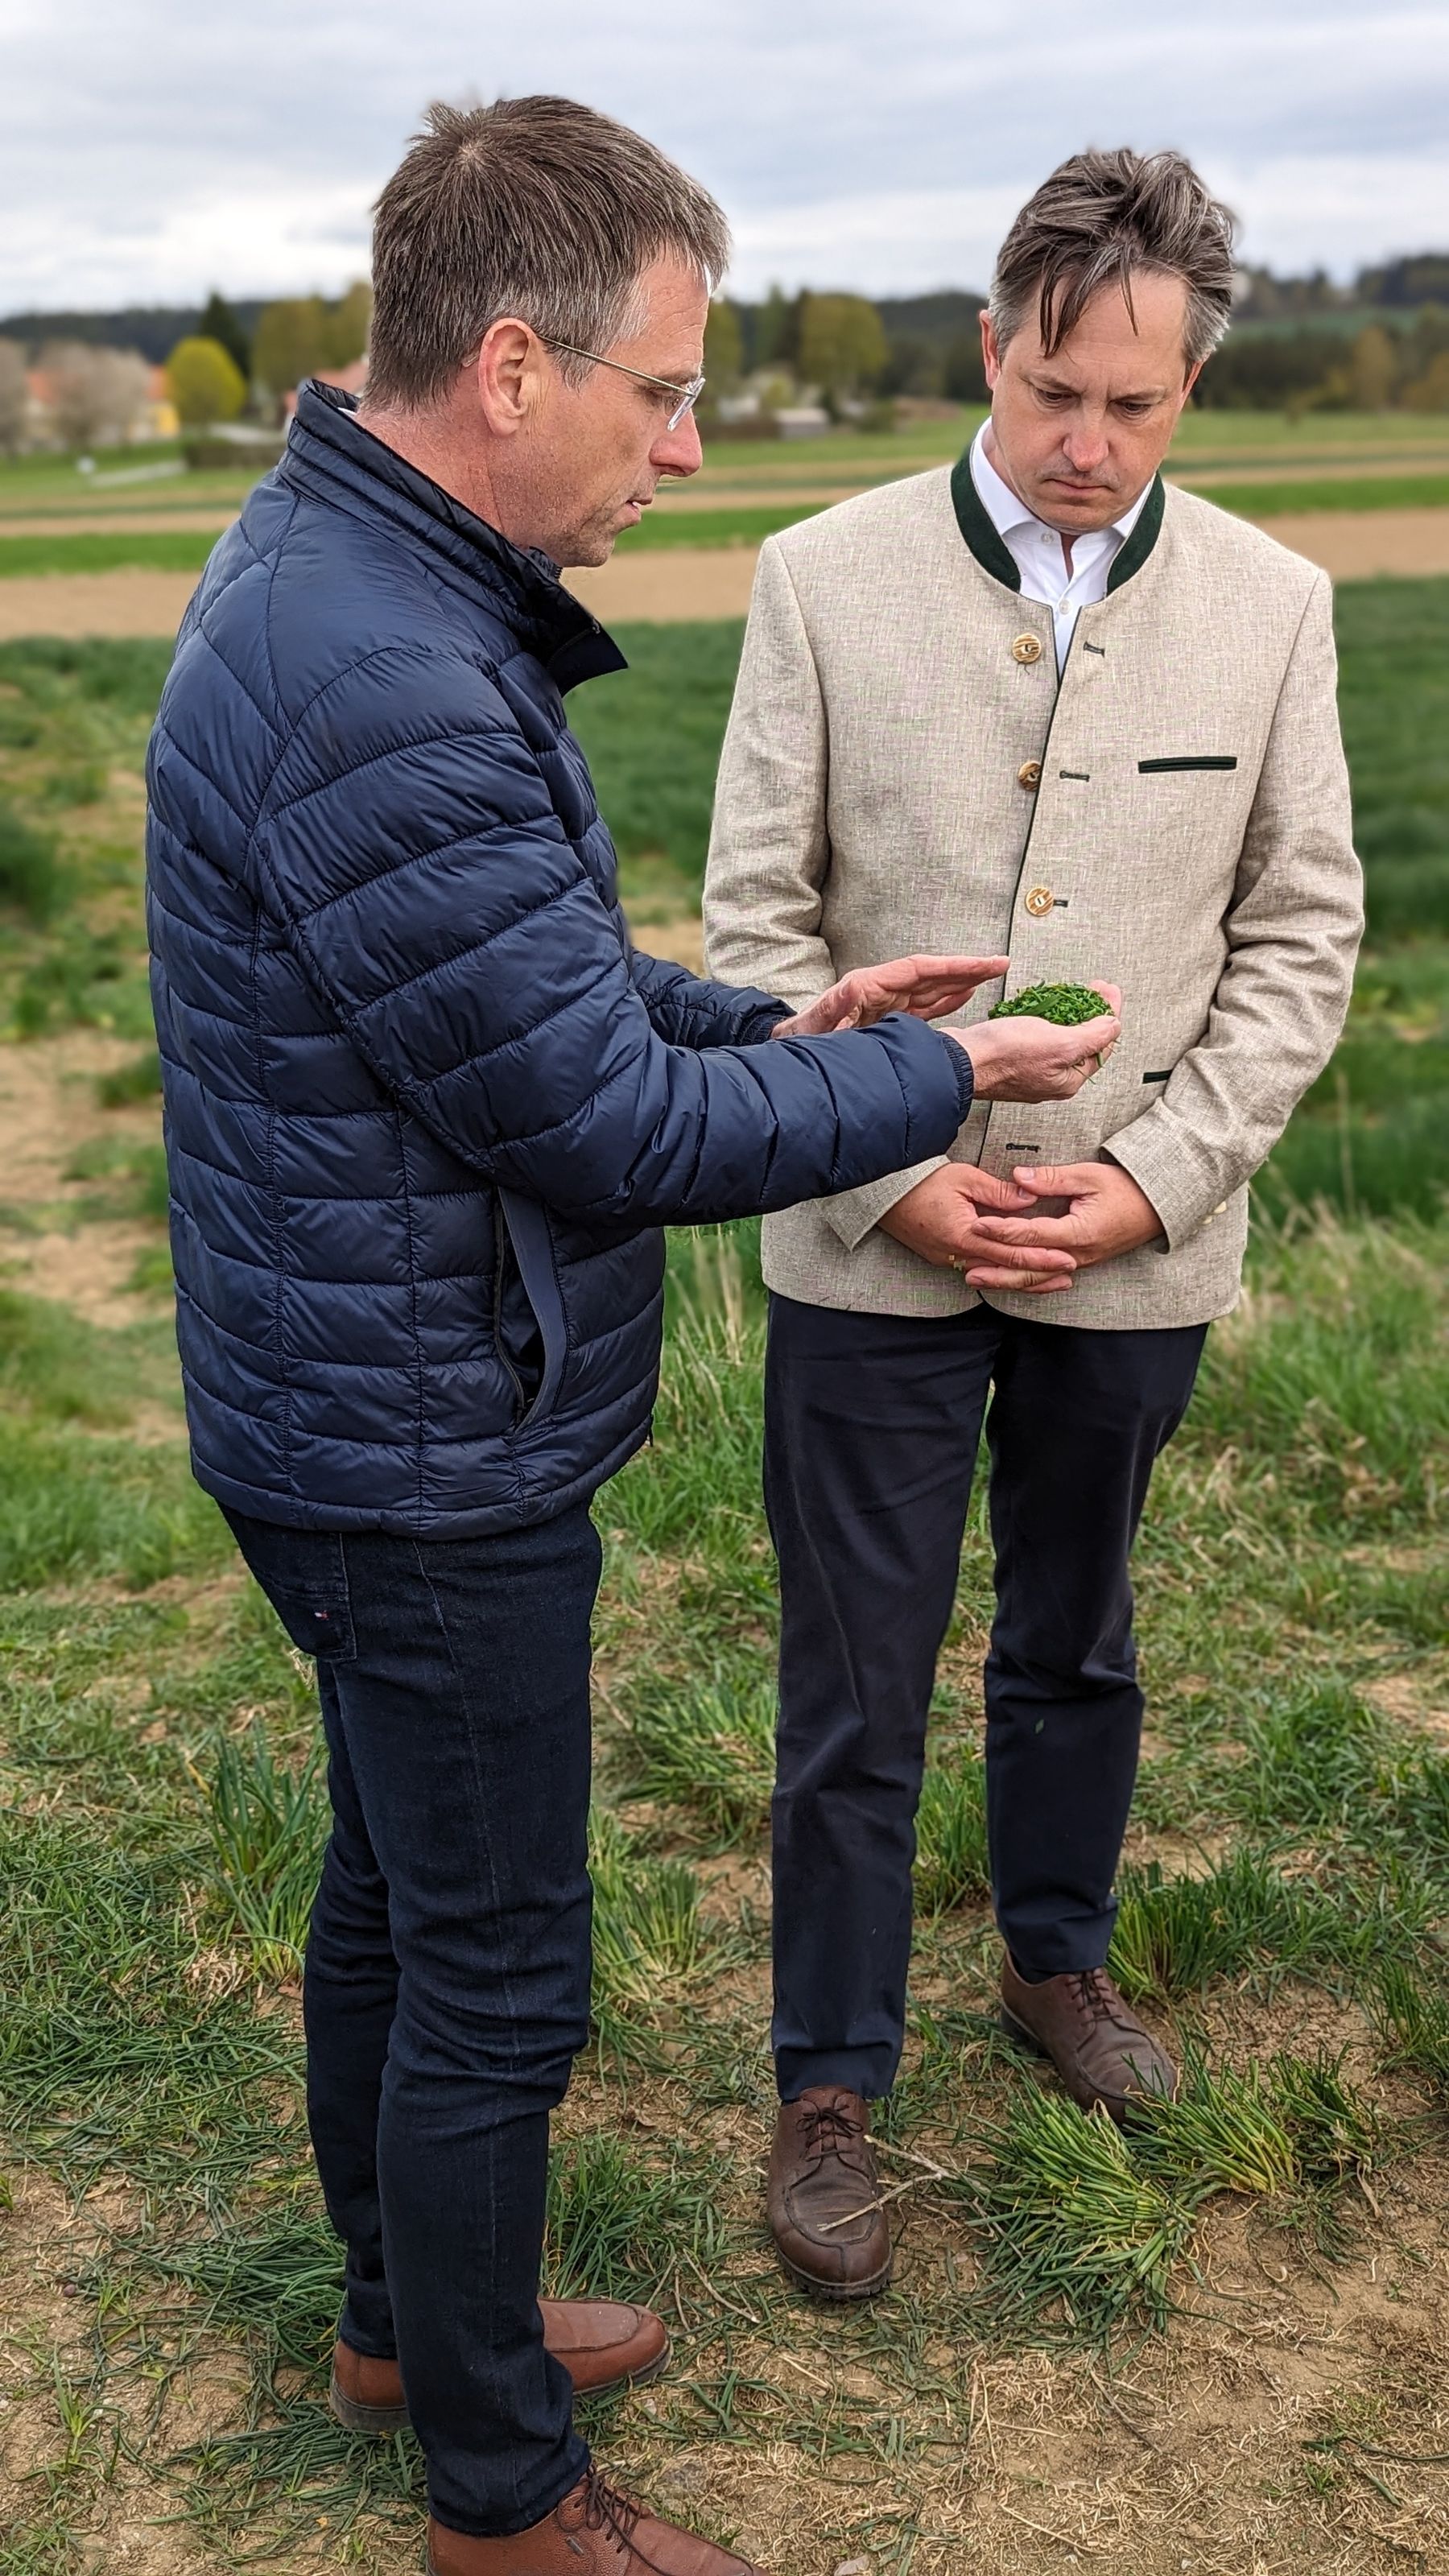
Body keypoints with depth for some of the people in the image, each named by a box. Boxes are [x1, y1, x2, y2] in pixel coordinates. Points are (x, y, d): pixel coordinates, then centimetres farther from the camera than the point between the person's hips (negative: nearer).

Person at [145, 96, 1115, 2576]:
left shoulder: (347, 581, 6)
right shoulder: (383, 691, -29)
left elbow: (530, 990, 14)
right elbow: (621, 1135, -23)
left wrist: (766, 1017, 4)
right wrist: (940, 1078, -10)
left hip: (364, 1416, 10)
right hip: (430, 1461, -10)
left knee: (393, 1886, 24)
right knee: (496, 1978, 7)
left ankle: (406, 2317, 46)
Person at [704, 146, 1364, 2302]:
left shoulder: (1268, 605, 0)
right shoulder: (828, 580, -5)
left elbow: (1302, 934, 2)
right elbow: (758, 917, -4)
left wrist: (1152, 1176, -9)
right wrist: (894, 1168, -13)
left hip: (1136, 1255, 2)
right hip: (876, 1252, -2)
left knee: (1076, 1645, 21)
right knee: (858, 1693, 5)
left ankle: (1058, 1959, 45)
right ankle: (831, 2088, 24)